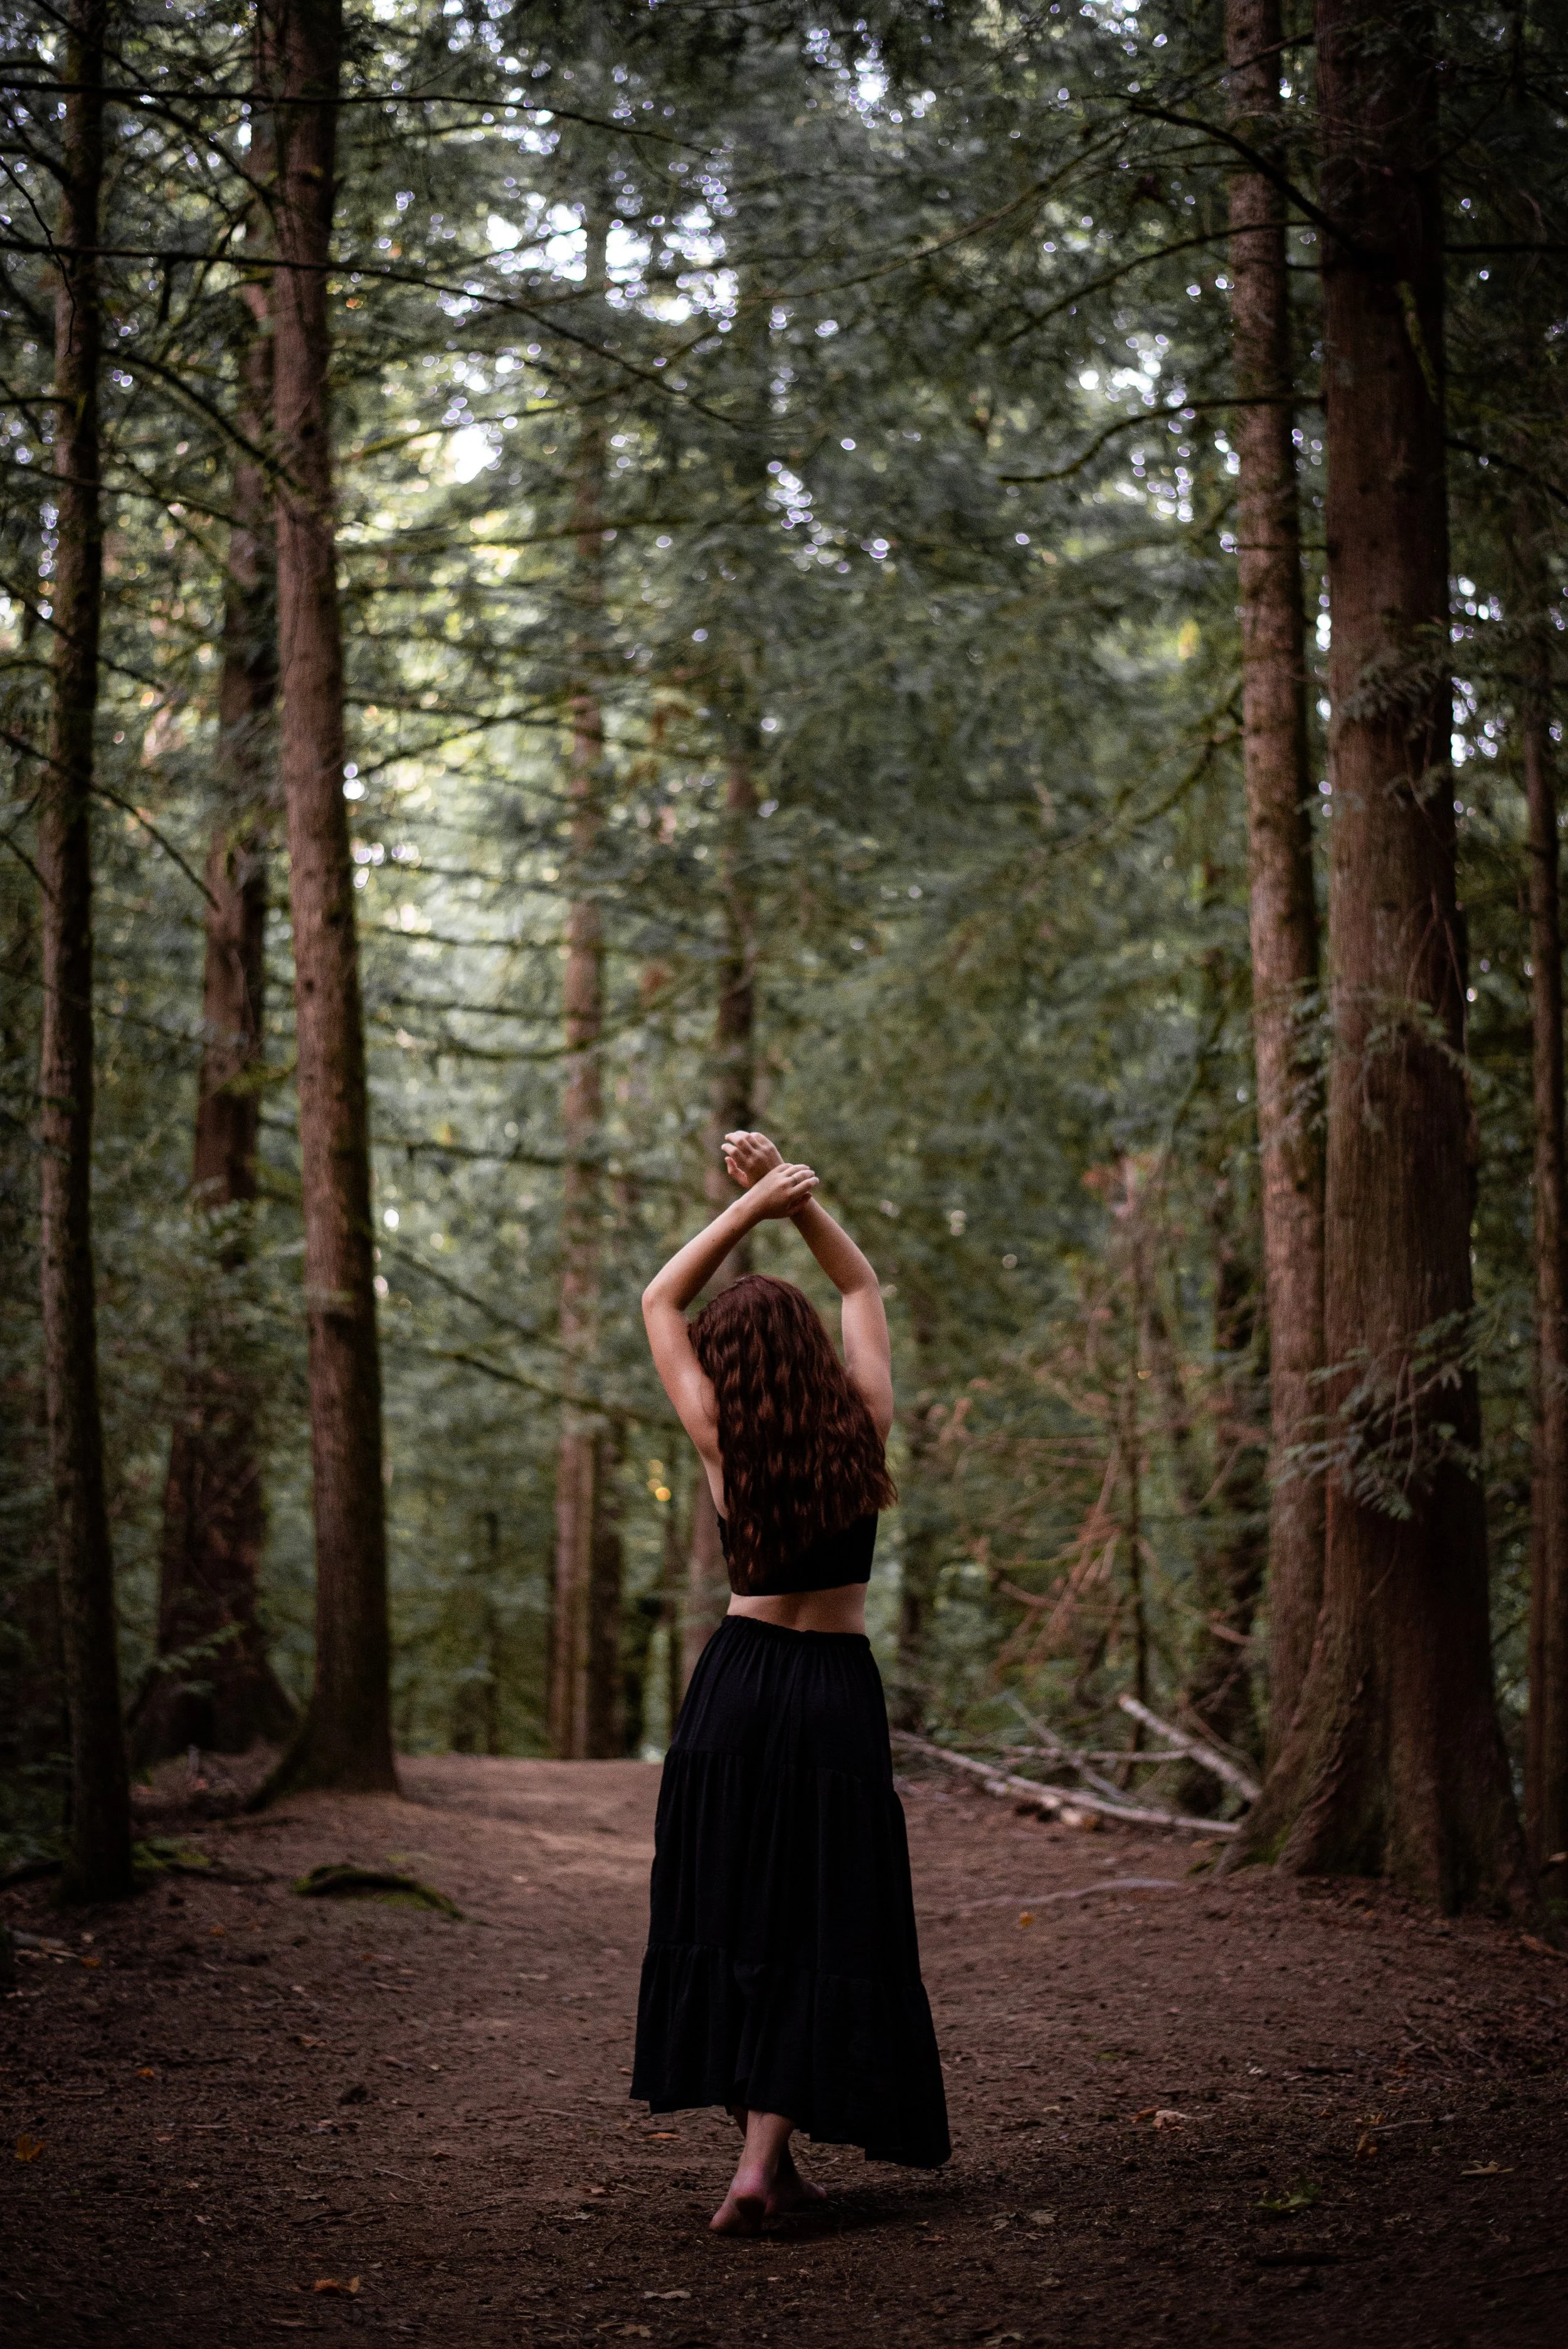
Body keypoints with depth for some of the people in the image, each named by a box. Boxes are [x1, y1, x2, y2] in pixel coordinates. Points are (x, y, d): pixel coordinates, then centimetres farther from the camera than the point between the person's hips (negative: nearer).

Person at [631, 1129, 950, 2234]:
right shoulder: (862, 1425, -5)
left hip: (740, 1678, 0)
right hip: (839, 1688, 0)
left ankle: (763, 2151, 14)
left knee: (731, 1909, 10)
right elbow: (864, 1287, 12)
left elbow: (660, 1301, 6)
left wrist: (748, 1206, 3)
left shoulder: (723, 1441, -6)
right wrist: (793, 1197, 6)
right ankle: (763, 2156, -10)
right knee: (817, 1922, 1)